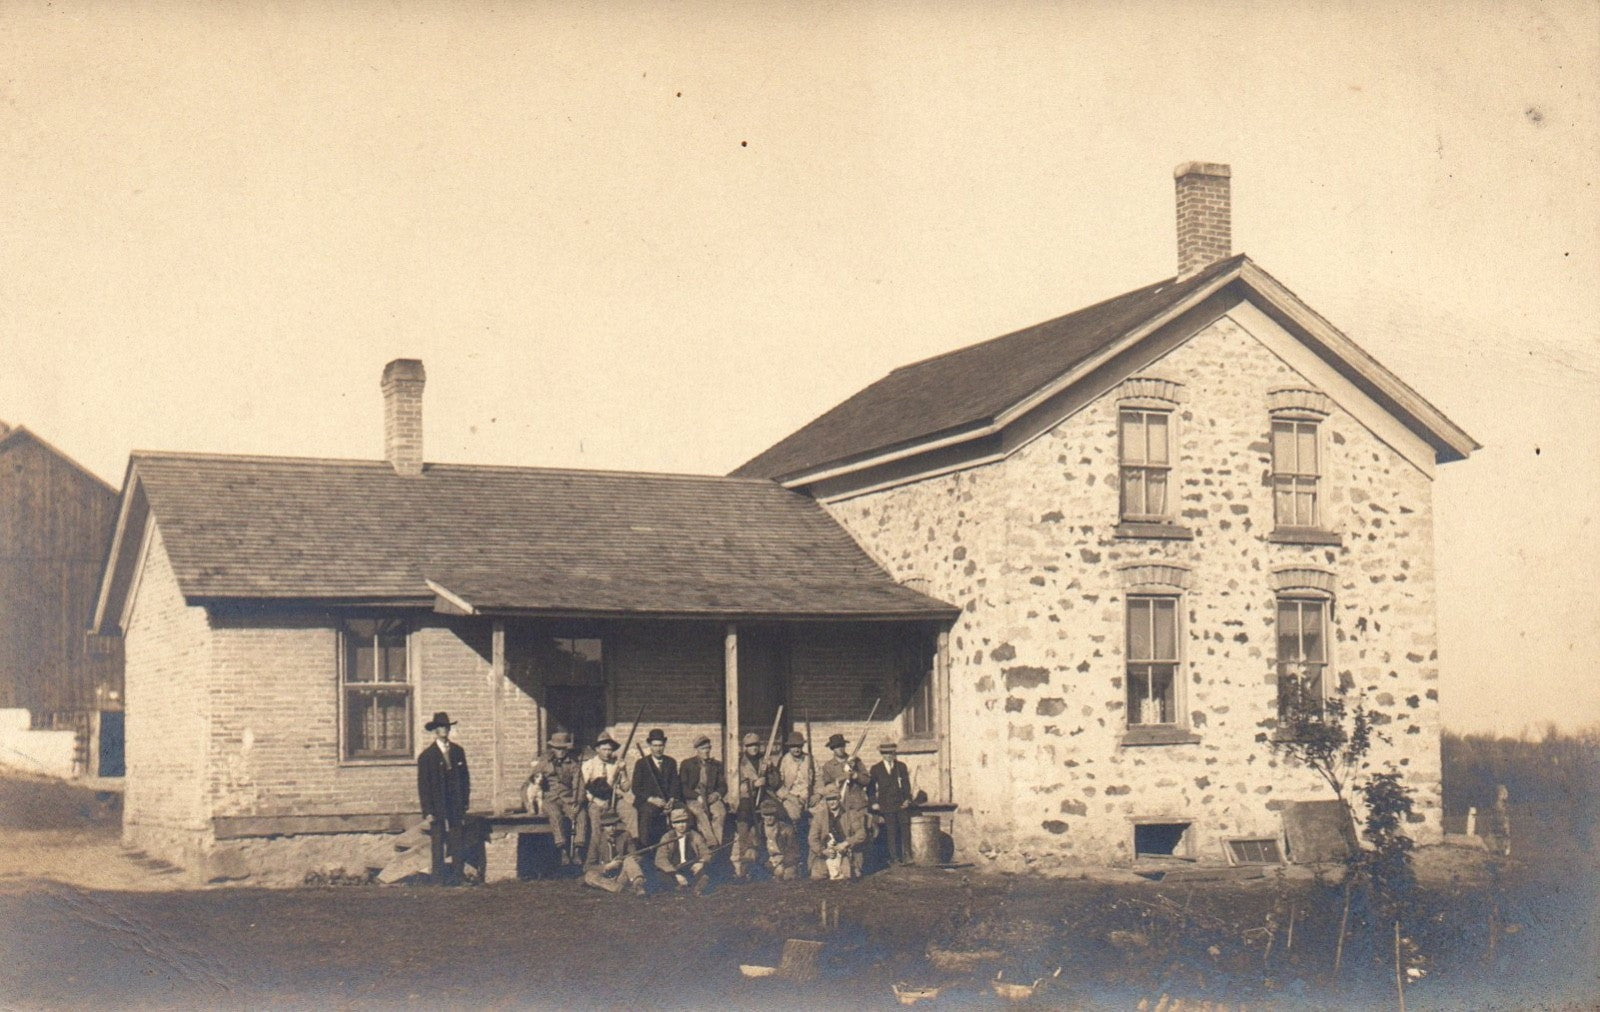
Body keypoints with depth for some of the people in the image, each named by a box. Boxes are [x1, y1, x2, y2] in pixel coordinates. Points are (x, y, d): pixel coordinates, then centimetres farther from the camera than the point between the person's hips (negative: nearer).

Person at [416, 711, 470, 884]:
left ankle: (456, 878, 1)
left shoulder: (458, 751, 11)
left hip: (456, 807, 3)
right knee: (438, 846, -4)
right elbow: (423, 785, -2)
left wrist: (465, 803, 7)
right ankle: (438, 880, 0)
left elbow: (465, 778, 15)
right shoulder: (427, 756, 0)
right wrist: (428, 811, -8)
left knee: (457, 844, -2)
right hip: (437, 808, -3)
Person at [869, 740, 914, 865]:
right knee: (891, 831, -1)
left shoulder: (901, 766, 9)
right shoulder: (876, 769, 4)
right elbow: (871, 787, 6)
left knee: (905, 829, -6)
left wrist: (907, 799, 0)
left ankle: (906, 855, -3)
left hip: (902, 804, 1)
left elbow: (906, 784, 10)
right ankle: (894, 858, 4)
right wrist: (874, 802, -2)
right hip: (887, 805, -1)